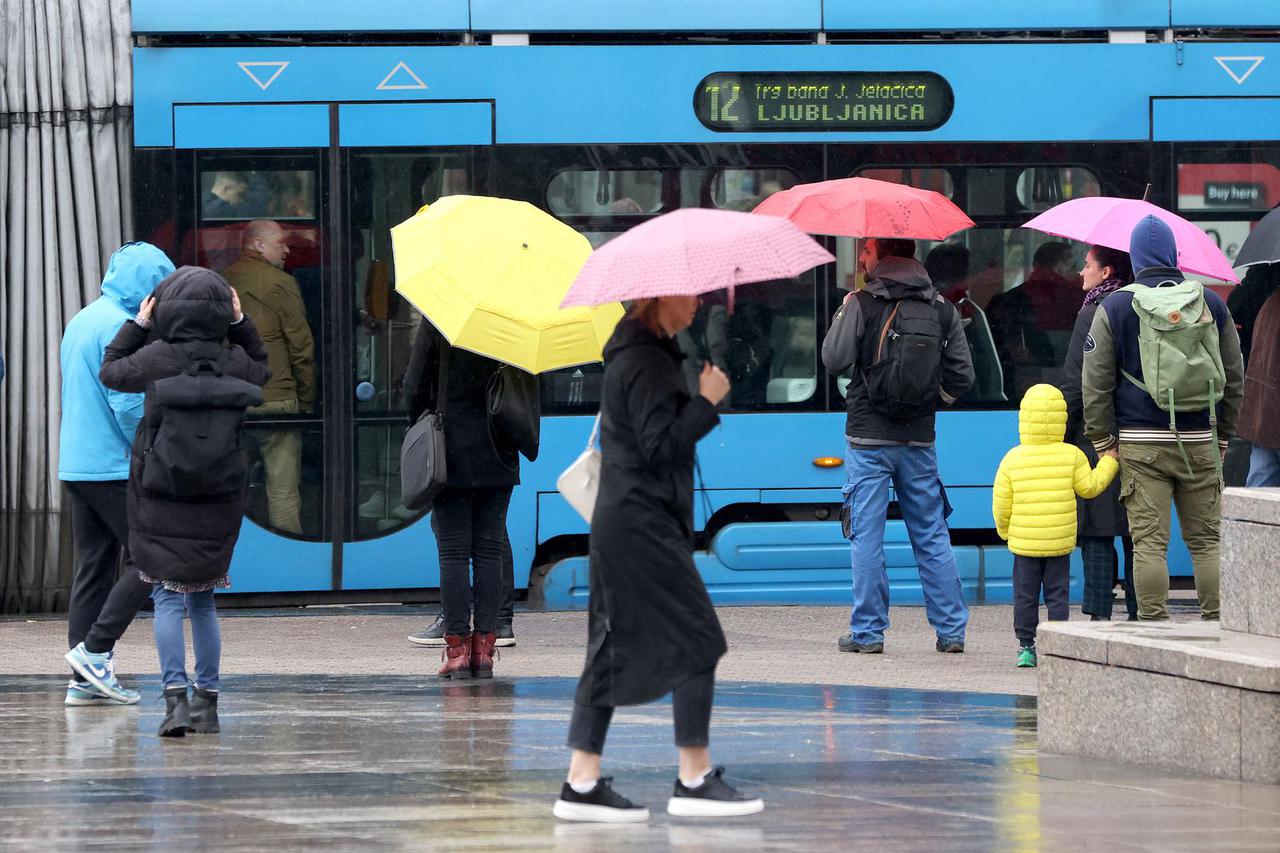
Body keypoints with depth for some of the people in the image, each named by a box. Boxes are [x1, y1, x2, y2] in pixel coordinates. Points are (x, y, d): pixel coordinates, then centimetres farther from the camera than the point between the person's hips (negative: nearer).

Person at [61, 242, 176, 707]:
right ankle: (95, 649, -8)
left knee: (94, 569, 9)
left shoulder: (82, 321, 16)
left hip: (76, 465, 9)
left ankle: (86, 680, 6)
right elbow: (129, 403, -19)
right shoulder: (119, 327, -14)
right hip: (114, 469, -9)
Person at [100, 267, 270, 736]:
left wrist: (137, 324, 14)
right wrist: (241, 325, 18)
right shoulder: (234, 362, -4)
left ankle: (176, 694, -18)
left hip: (161, 496, -3)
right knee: (203, 599, 14)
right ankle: (207, 701, 17)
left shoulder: (156, 358, -12)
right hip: (218, 499, 3)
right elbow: (262, 371, 20)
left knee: (169, 596, -3)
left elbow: (112, 371, 8)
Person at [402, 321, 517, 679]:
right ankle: (484, 646, 4)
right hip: (496, 457, 2)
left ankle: (457, 646, -2)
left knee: (453, 551, 1)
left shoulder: (436, 321, -9)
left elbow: (415, 387, -6)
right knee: (489, 549, 6)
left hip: (451, 452, -2)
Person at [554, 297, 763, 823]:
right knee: (696, 639, -6)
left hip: (619, 521, 10)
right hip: (642, 523, -10)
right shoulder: (646, 362, -15)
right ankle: (695, 780, -3)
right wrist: (707, 401, -14)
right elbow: (661, 446, -20)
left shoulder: (630, 355, 17)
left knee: (614, 646, 8)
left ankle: (582, 783, 7)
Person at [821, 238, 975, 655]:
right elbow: (962, 375, 4)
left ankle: (868, 631, 1)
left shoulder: (862, 304, -8)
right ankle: (951, 630, 9)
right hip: (919, 440, 4)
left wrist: (841, 315, 3)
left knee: (866, 535, 1)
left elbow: (835, 360, -12)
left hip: (869, 438, -4)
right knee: (932, 536, 9)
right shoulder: (942, 309, 5)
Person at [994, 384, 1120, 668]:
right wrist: (1109, 462, 16)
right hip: (1060, 543, 0)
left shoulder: (1013, 459, -6)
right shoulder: (1071, 456, -7)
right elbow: (1089, 487, 3)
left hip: (1024, 543, 0)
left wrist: (1005, 530, 15)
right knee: (1058, 595, 8)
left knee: (1025, 596, 8)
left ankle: (1026, 646, 8)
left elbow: (1001, 503, -3)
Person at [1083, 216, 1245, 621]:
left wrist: (1103, 439, 6)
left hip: (1141, 443, -2)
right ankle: (1215, 621, 5)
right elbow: (1234, 378, 13)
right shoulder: (1211, 304, 7)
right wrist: (1223, 435, 21)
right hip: (1200, 442, 2)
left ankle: (1153, 623, -5)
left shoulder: (1114, 307, 0)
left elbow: (1096, 382, 0)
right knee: (1206, 539, 8)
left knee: (1149, 542, -2)